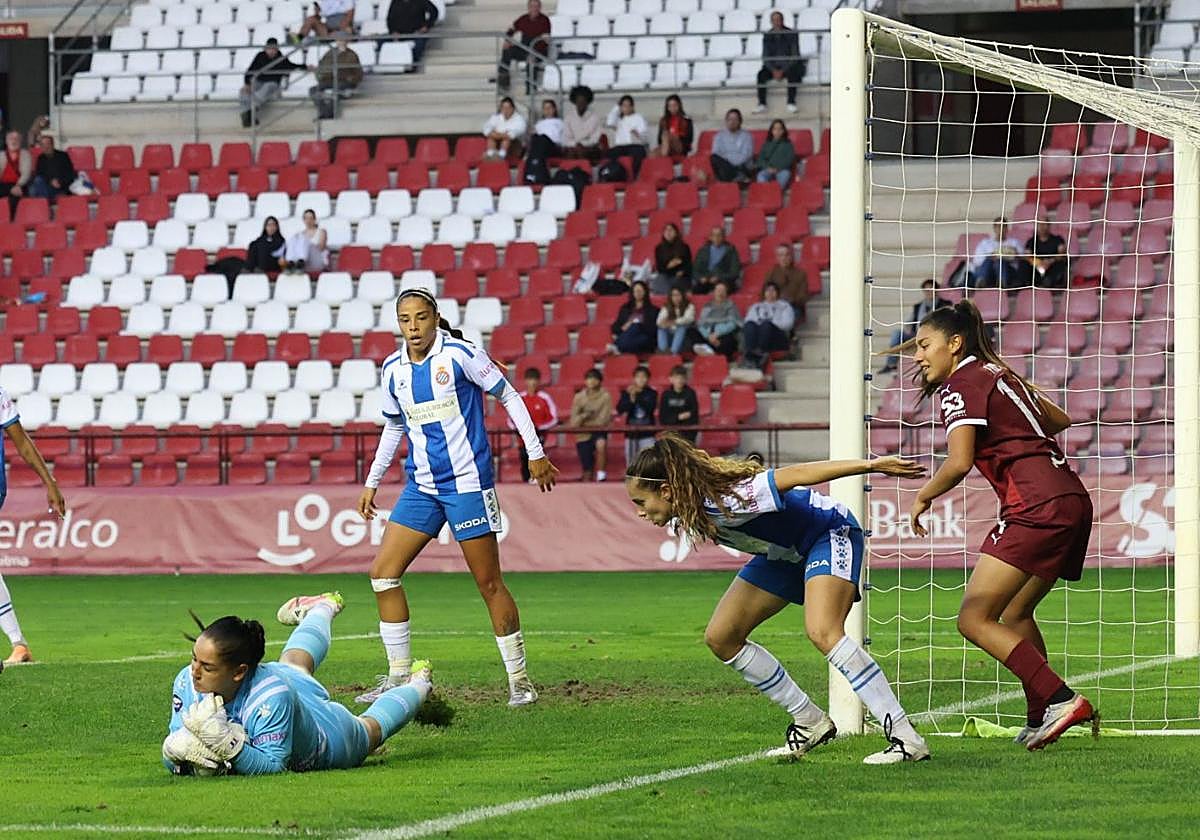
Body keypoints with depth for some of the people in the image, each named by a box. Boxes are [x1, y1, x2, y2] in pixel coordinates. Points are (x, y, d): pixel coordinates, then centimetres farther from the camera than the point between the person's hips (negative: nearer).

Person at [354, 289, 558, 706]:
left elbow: (509, 396, -2)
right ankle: (399, 676, 5)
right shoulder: (392, 370, 6)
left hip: (468, 483, -6)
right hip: (422, 486, 6)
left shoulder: (461, 354, -10)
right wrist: (372, 482, 20)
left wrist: (536, 454, -4)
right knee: (383, 573, -3)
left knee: (489, 583, -4)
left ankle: (519, 680, 6)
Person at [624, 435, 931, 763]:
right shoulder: (685, 514, -9)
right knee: (720, 638, 2)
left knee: (822, 633, -31)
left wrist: (871, 465, -37)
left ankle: (906, 738, -30)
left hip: (829, 533, -9)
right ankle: (811, 723, 12)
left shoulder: (723, 502, -35)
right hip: (784, 550, 10)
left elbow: (795, 475, -35)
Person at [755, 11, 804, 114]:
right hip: (773, 66, 3)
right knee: (761, 74, -26)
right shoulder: (767, 36, 3)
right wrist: (773, 70, -14)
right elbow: (765, 57, 3)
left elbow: (795, 56, -9)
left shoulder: (791, 34, -6)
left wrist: (783, 70, -19)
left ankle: (791, 102, -31)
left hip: (789, 66, -3)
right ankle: (762, 104, -23)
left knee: (792, 74, -36)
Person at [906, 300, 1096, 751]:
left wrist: (923, 497, 1)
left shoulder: (961, 385, -4)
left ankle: (1061, 700, -19)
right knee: (1014, 616, 22)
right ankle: (1041, 719, 21)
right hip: (1073, 499, 10)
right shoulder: (998, 373, 22)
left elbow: (959, 463, -16)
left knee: (975, 619, -10)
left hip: (1037, 506, -10)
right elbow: (1059, 419, 32)